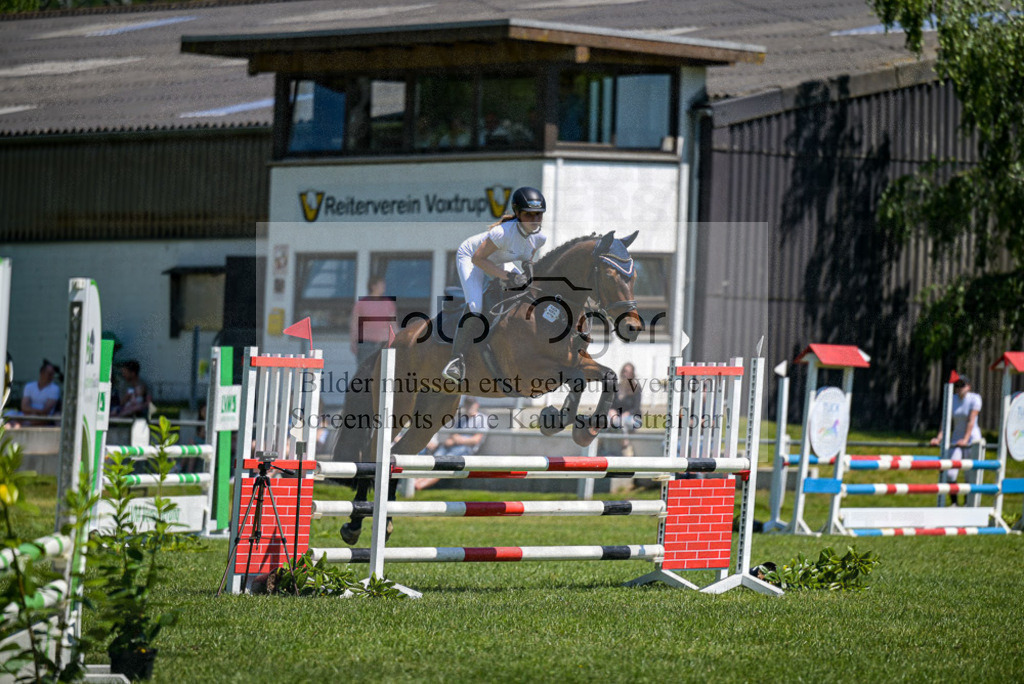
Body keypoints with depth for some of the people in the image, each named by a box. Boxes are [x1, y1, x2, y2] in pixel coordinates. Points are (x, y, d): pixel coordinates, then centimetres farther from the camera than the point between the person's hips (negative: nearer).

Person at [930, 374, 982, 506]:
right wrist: (939, 438, -16)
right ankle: (954, 503, 3)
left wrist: (966, 439, -27)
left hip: (972, 438, -4)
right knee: (949, 474, -7)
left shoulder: (975, 399, -8)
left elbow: (971, 420, -18)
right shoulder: (952, 400, 4)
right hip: (956, 438, 4)